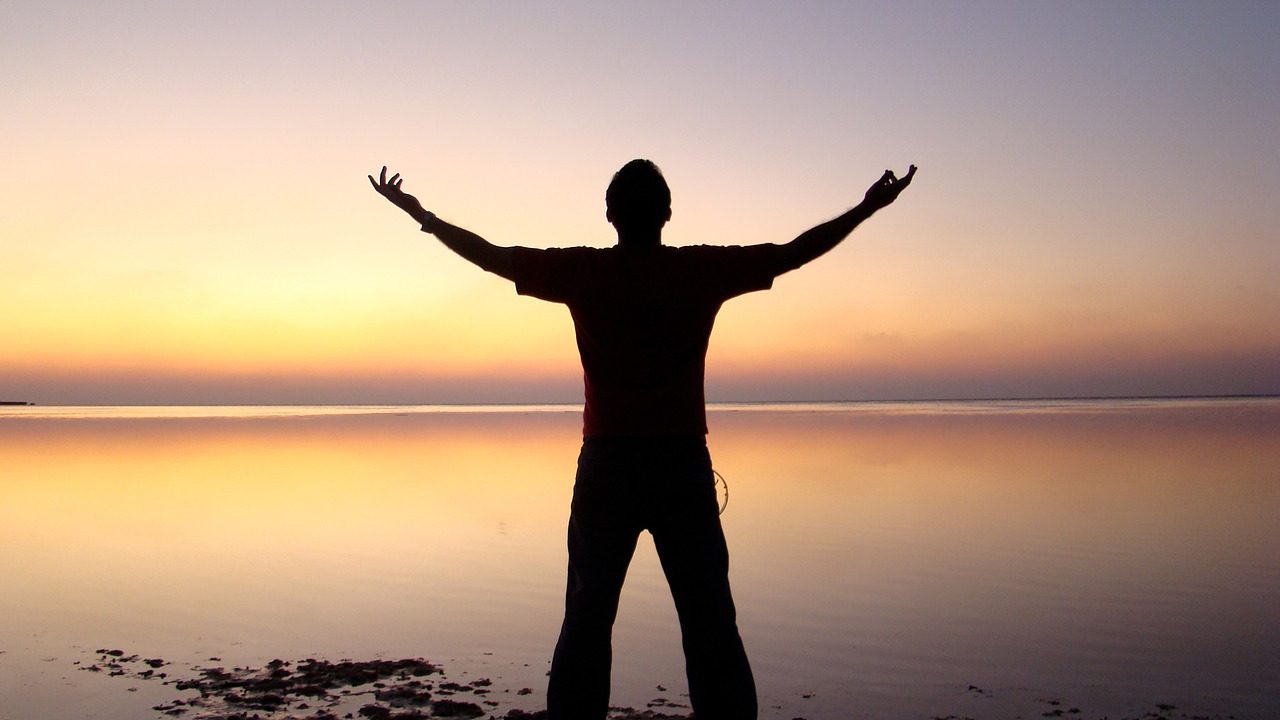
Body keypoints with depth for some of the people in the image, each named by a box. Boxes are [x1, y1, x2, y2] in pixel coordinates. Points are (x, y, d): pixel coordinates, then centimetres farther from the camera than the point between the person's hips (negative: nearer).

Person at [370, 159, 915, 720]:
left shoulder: (582, 272, -2)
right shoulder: (703, 270, -2)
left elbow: (490, 255, 8)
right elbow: (794, 253, 7)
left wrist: (421, 215, 22)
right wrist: (868, 208, 20)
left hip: (607, 467, 0)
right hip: (685, 467, 0)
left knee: (587, 620, 8)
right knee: (709, 621, 5)